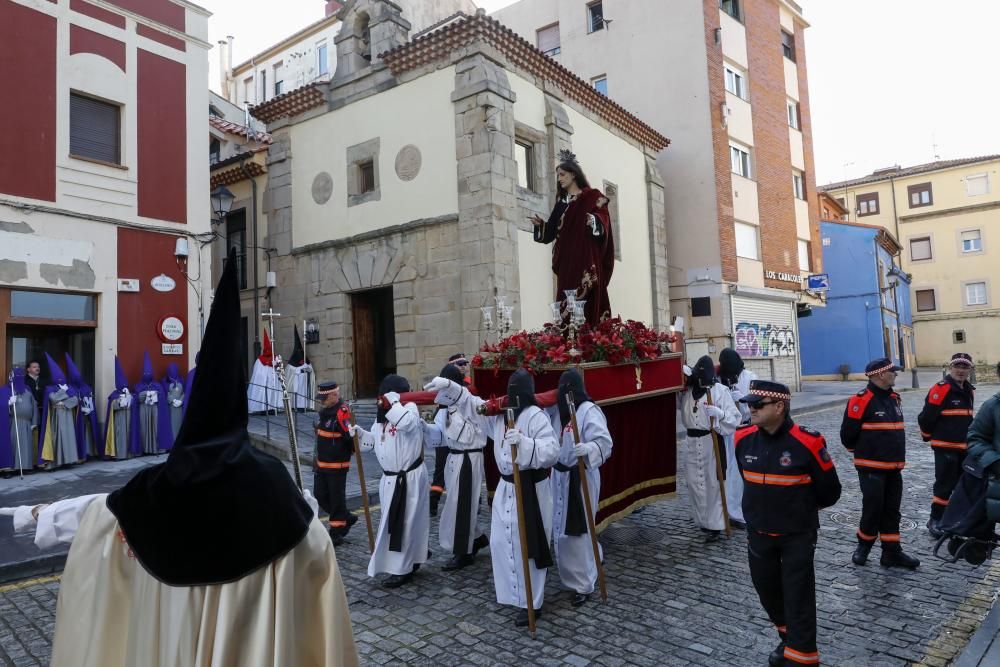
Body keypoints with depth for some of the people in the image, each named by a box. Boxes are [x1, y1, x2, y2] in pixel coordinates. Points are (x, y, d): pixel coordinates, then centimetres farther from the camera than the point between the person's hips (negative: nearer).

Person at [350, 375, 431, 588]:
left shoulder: (410, 408, -16)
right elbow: (374, 440, 19)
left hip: (408, 478, -9)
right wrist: (359, 432, 2)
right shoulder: (383, 415, 9)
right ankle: (414, 557, 39)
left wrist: (393, 402, -29)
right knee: (394, 521, 20)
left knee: (404, 522, 0)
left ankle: (403, 569, 13)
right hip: (390, 478, 9)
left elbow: (406, 422, -40)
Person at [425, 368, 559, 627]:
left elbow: (552, 451, -25)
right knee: (501, 541, 16)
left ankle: (532, 603, 14)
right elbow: (472, 404, 14)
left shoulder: (536, 417, -18)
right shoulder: (500, 412, 4)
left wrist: (524, 441, -37)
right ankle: (509, 587, 38)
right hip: (506, 487, 8)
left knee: (526, 545, -1)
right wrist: (449, 386, 4)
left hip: (529, 490, -8)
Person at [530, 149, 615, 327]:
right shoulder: (561, 203, 21)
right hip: (566, 262, 5)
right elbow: (553, 232, 16)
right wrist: (541, 224, -1)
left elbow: (603, 223, -5)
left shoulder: (593, 197, 6)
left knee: (589, 302, -12)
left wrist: (594, 220, -25)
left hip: (587, 259, -5)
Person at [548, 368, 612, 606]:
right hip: (559, 476, 7)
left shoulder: (589, 410, -16)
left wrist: (587, 448, -45)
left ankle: (583, 584, 14)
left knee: (576, 528, -2)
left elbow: (604, 441, -26)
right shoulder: (556, 410, 5)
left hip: (580, 478, -7)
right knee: (562, 525, 17)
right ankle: (594, 557, 43)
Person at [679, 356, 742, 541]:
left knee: (713, 483, -1)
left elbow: (734, 417, -10)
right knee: (694, 483, 12)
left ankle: (714, 525, 10)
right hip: (691, 442, 6)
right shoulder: (688, 390, 7)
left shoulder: (719, 390, -8)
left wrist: (719, 413, -28)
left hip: (711, 441, -5)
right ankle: (701, 520, 28)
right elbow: (682, 409, 23)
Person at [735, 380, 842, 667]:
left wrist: (803, 509, 8)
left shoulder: (807, 443, -22)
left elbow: (830, 491, -6)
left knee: (798, 598, 3)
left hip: (798, 535, -5)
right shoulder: (743, 439, -8)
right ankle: (789, 638, 44)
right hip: (758, 532, 5)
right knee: (767, 591, 19)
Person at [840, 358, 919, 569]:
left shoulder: (893, 398, 10)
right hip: (871, 468, -7)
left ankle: (892, 552, 20)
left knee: (892, 510, 11)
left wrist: (897, 456, 18)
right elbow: (847, 434, -12)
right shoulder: (861, 400, -16)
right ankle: (863, 546, 18)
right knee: (873, 508, -1)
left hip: (894, 467, 7)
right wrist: (862, 452, 3)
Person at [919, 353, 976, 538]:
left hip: (965, 446, 8)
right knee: (945, 484, -3)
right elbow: (926, 416, -15)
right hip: (945, 446, -8)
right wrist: (928, 436, -2)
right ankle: (935, 519, 7)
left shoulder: (969, 391, 12)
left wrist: (969, 437, 20)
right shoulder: (940, 389, -16)